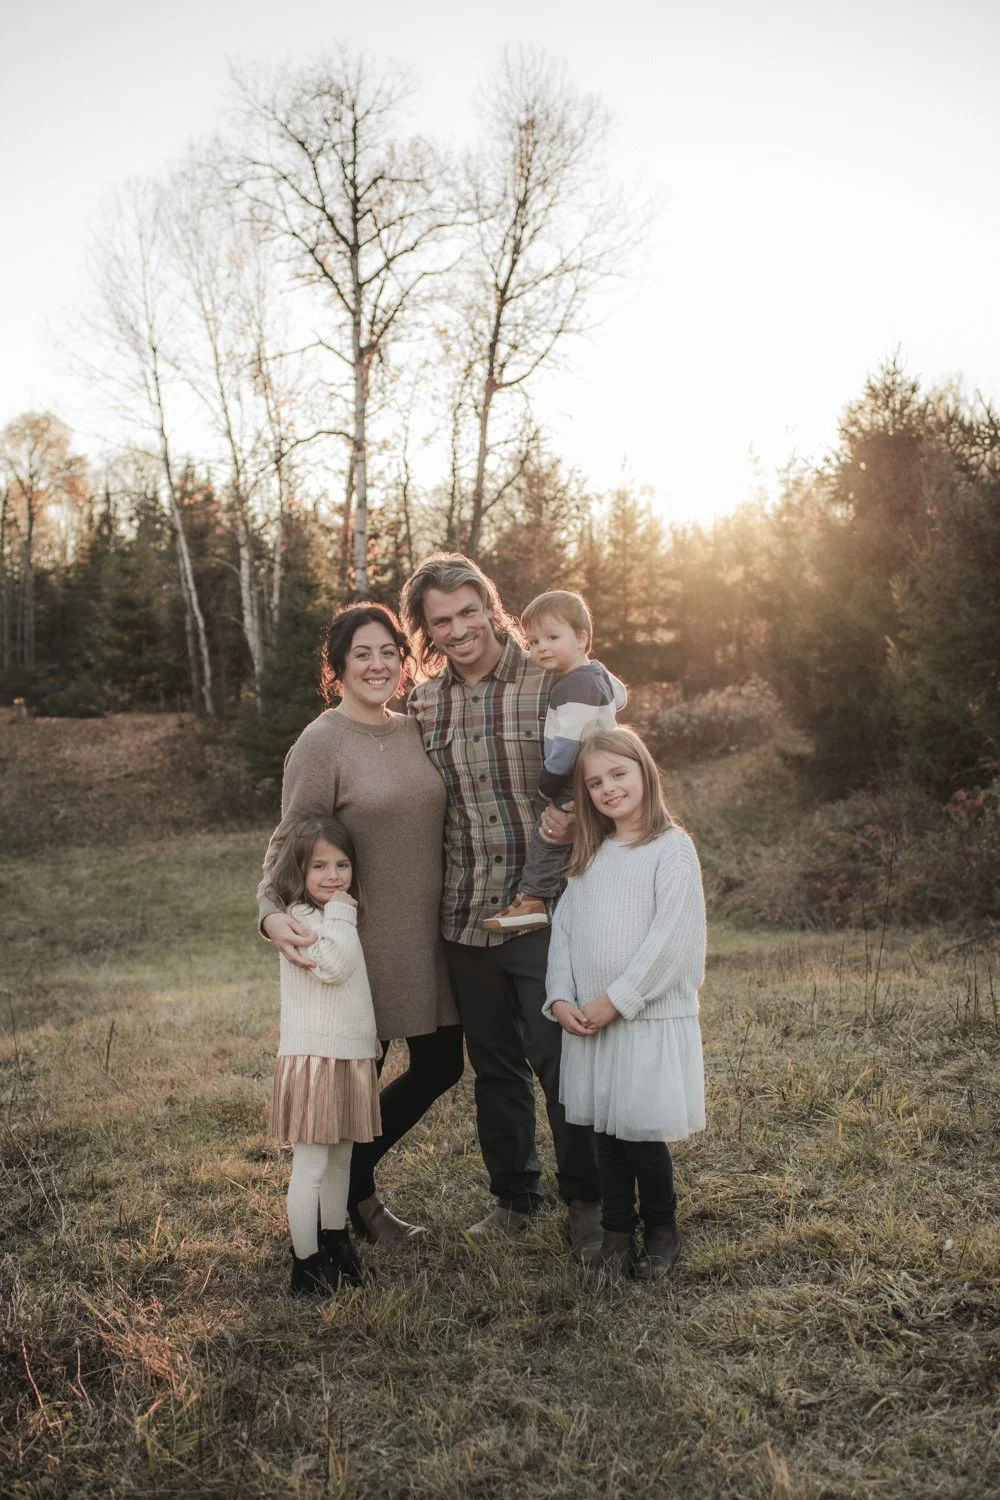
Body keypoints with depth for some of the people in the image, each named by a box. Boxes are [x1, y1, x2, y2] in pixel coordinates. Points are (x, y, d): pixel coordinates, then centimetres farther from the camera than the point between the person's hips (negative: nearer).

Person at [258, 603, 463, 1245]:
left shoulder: (416, 732, 6)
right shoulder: (321, 745, -12)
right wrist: (274, 914, -30)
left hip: (429, 936, 7)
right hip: (360, 940, -7)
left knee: (440, 1066, 15)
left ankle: (354, 1178, 37)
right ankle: (351, 1196, 34)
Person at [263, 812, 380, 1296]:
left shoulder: (336, 917, 15)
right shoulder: (301, 919, -14)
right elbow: (333, 965, -29)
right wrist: (340, 911, -21)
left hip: (350, 1056, 9)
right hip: (314, 1058, -9)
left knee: (340, 1161, 19)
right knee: (310, 1168, -2)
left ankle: (335, 1245, 34)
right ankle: (306, 1266, 8)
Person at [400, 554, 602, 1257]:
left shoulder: (551, 683, -7)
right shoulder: (421, 705, 6)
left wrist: (571, 814, -22)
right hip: (465, 916, 4)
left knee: (560, 1060, 2)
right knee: (494, 1066, 17)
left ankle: (586, 1200, 23)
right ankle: (513, 1195, 35)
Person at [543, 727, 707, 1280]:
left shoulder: (672, 849, -7)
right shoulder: (590, 856, 12)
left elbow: (670, 939, -15)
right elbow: (564, 928, 10)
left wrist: (616, 1001, -15)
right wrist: (561, 999, -3)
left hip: (651, 1019, -5)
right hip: (590, 1022, 5)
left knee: (642, 1133, -2)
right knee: (607, 1131, 10)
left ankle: (662, 1231, 20)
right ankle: (617, 1232, 25)